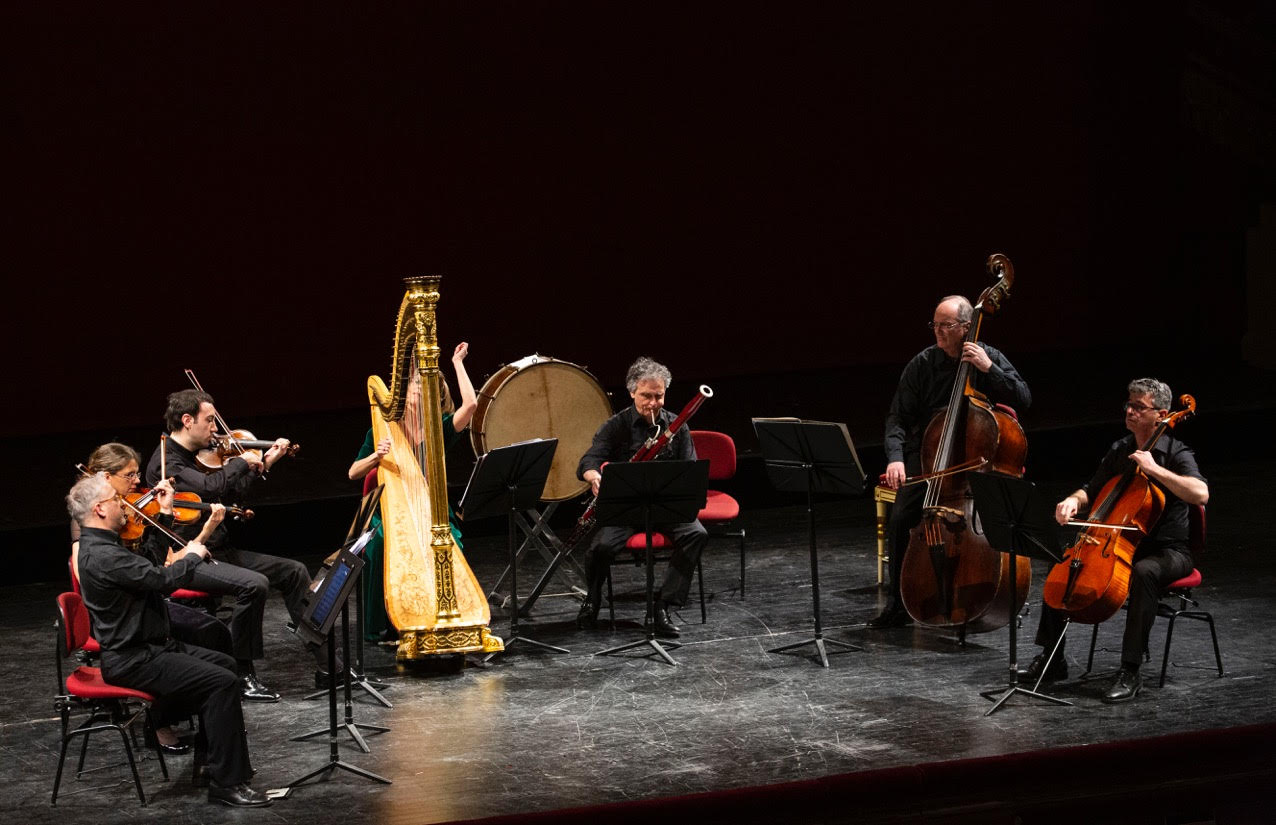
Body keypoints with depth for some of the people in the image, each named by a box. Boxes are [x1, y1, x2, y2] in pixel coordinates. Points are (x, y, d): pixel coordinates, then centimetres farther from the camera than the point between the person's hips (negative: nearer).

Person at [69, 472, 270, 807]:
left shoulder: (100, 545, 10)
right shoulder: (101, 556, -24)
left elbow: (149, 562, 23)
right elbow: (164, 579, -28)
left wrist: (164, 516, 18)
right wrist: (193, 556, -9)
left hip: (149, 646, 11)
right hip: (132, 660, -11)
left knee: (223, 664, 20)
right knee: (222, 683, -20)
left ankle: (216, 756, 26)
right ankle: (227, 782, -17)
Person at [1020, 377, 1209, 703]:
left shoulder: (1177, 454, -11)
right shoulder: (1119, 450, 9)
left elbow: (1200, 494, -29)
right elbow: (1092, 491, 18)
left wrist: (1154, 469, -28)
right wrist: (1073, 501, -6)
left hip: (1168, 551, -7)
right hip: (1121, 544, 7)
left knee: (1144, 573, -39)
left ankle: (1130, 672, -36)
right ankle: (1052, 658, 2)